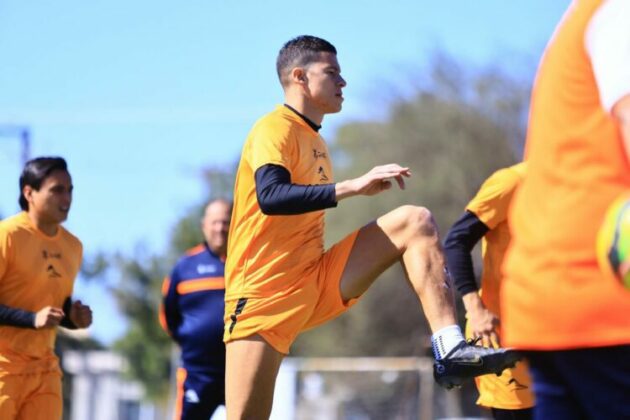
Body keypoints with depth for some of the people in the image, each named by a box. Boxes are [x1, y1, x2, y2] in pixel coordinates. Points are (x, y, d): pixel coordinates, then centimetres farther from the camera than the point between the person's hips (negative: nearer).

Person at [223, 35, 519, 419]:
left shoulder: (314, 141, 18)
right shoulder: (276, 129, -10)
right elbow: (270, 196, -29)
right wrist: (355, 186, -33)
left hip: (317, 284, 8)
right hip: (264, 296, -8)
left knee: (415, 222, -6)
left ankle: (451, 351, -20)